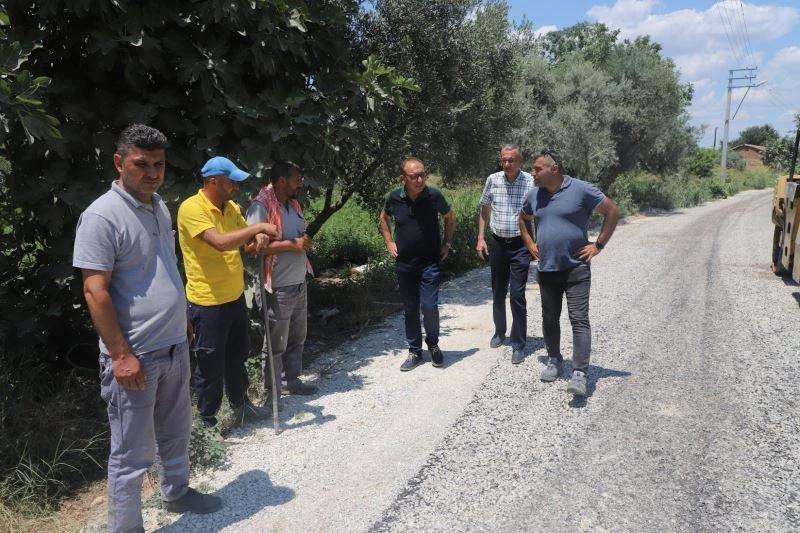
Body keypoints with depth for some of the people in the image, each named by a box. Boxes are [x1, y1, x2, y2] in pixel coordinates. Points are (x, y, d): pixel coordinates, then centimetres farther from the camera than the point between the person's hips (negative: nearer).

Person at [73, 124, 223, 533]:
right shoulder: (102, 216, -16)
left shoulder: (159, 207, 8)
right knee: (132, 452, 5)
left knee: (175, 433, 23)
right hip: (135, 354, -8)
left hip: (174, 346, 8)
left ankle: (176, 493, 44)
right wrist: (121, 354, -21)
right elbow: (95, 290, -19)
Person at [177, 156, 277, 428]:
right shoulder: (191, 208, -19)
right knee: (211, 366, 6)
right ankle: (208, 420, 24)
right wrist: (259, 227, -23)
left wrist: (258, 238, -11)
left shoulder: (232, 207, 6)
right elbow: (221, 242, -32)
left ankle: (239, 403, 43)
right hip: (208, 302, -8)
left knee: (238, 355, 23)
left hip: (235, 296, 8)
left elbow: (246, 241, 13)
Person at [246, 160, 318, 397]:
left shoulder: (293, 204, 11)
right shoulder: (261, 206, -16)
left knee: (296, 338, 19)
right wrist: (291, 244, -24)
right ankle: (271, 393, 20)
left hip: (299, 284, 8)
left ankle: (292, 381, 36)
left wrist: (305, 241, 0)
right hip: (278, 288, -8)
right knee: (276, 344, 5)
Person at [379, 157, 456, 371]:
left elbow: (450, 217, 6)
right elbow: (384, 218, 13)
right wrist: (389, 242, 4)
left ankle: (433, 345, 20)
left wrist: (447, 244, 3)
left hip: (430, 262, -2)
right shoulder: (393, 198, -9)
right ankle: (415, 352, 24)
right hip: (404, 263, 2)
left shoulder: (434, 195, -13)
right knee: (410, 309, 9)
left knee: (429, 307, -7)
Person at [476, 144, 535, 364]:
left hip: (520, 245, -3)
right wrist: (481, 238, 6)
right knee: (498, 293, 15)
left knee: (517, 294, -5)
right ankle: (499, 332, 36)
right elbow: (484, 210, 11)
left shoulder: (531, 183, -10)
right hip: (497, 244, 4)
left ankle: (518, 345, 5)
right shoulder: (493, 180, 0)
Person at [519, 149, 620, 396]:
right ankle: (554, 361, 30)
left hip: (576, 268, -5)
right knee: (549, 319, 13)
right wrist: (530, 244, 11)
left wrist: (599, 244, -7)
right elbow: (523, 219, 25)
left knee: (579, 320, -7)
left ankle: (580, 373, -6)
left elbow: (612, 211, -4)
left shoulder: (581, 190, -10)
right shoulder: (534, 195, 6)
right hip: (546, 269, 5)